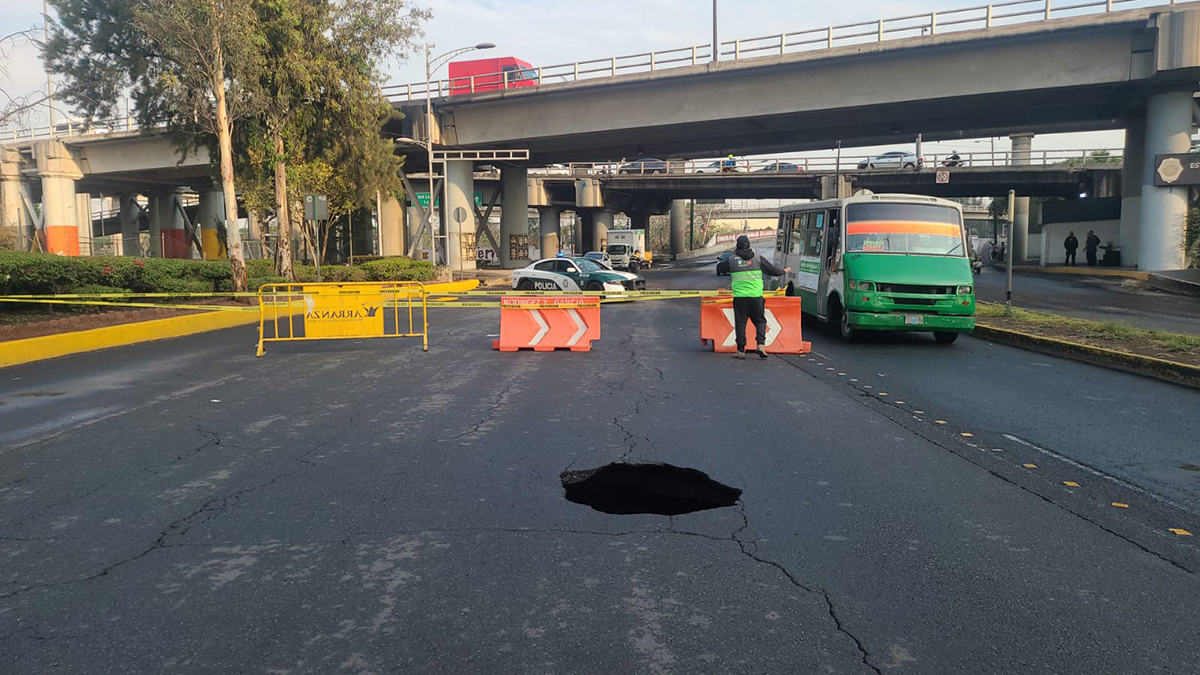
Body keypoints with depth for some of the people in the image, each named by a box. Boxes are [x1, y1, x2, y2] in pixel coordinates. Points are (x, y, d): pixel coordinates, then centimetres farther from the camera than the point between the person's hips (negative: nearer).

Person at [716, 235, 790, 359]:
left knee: (740, 323, 6)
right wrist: (784, 271, 31)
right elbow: (772, 269, 11)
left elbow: (719, 268, 18)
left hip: (739, 297, 0)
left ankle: (741, 350, 7)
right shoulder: (758, 258, 3)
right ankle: (761, 344, -6)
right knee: (760, 321, 12)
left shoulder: (731, 260, 2)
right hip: (756, 296, 0)